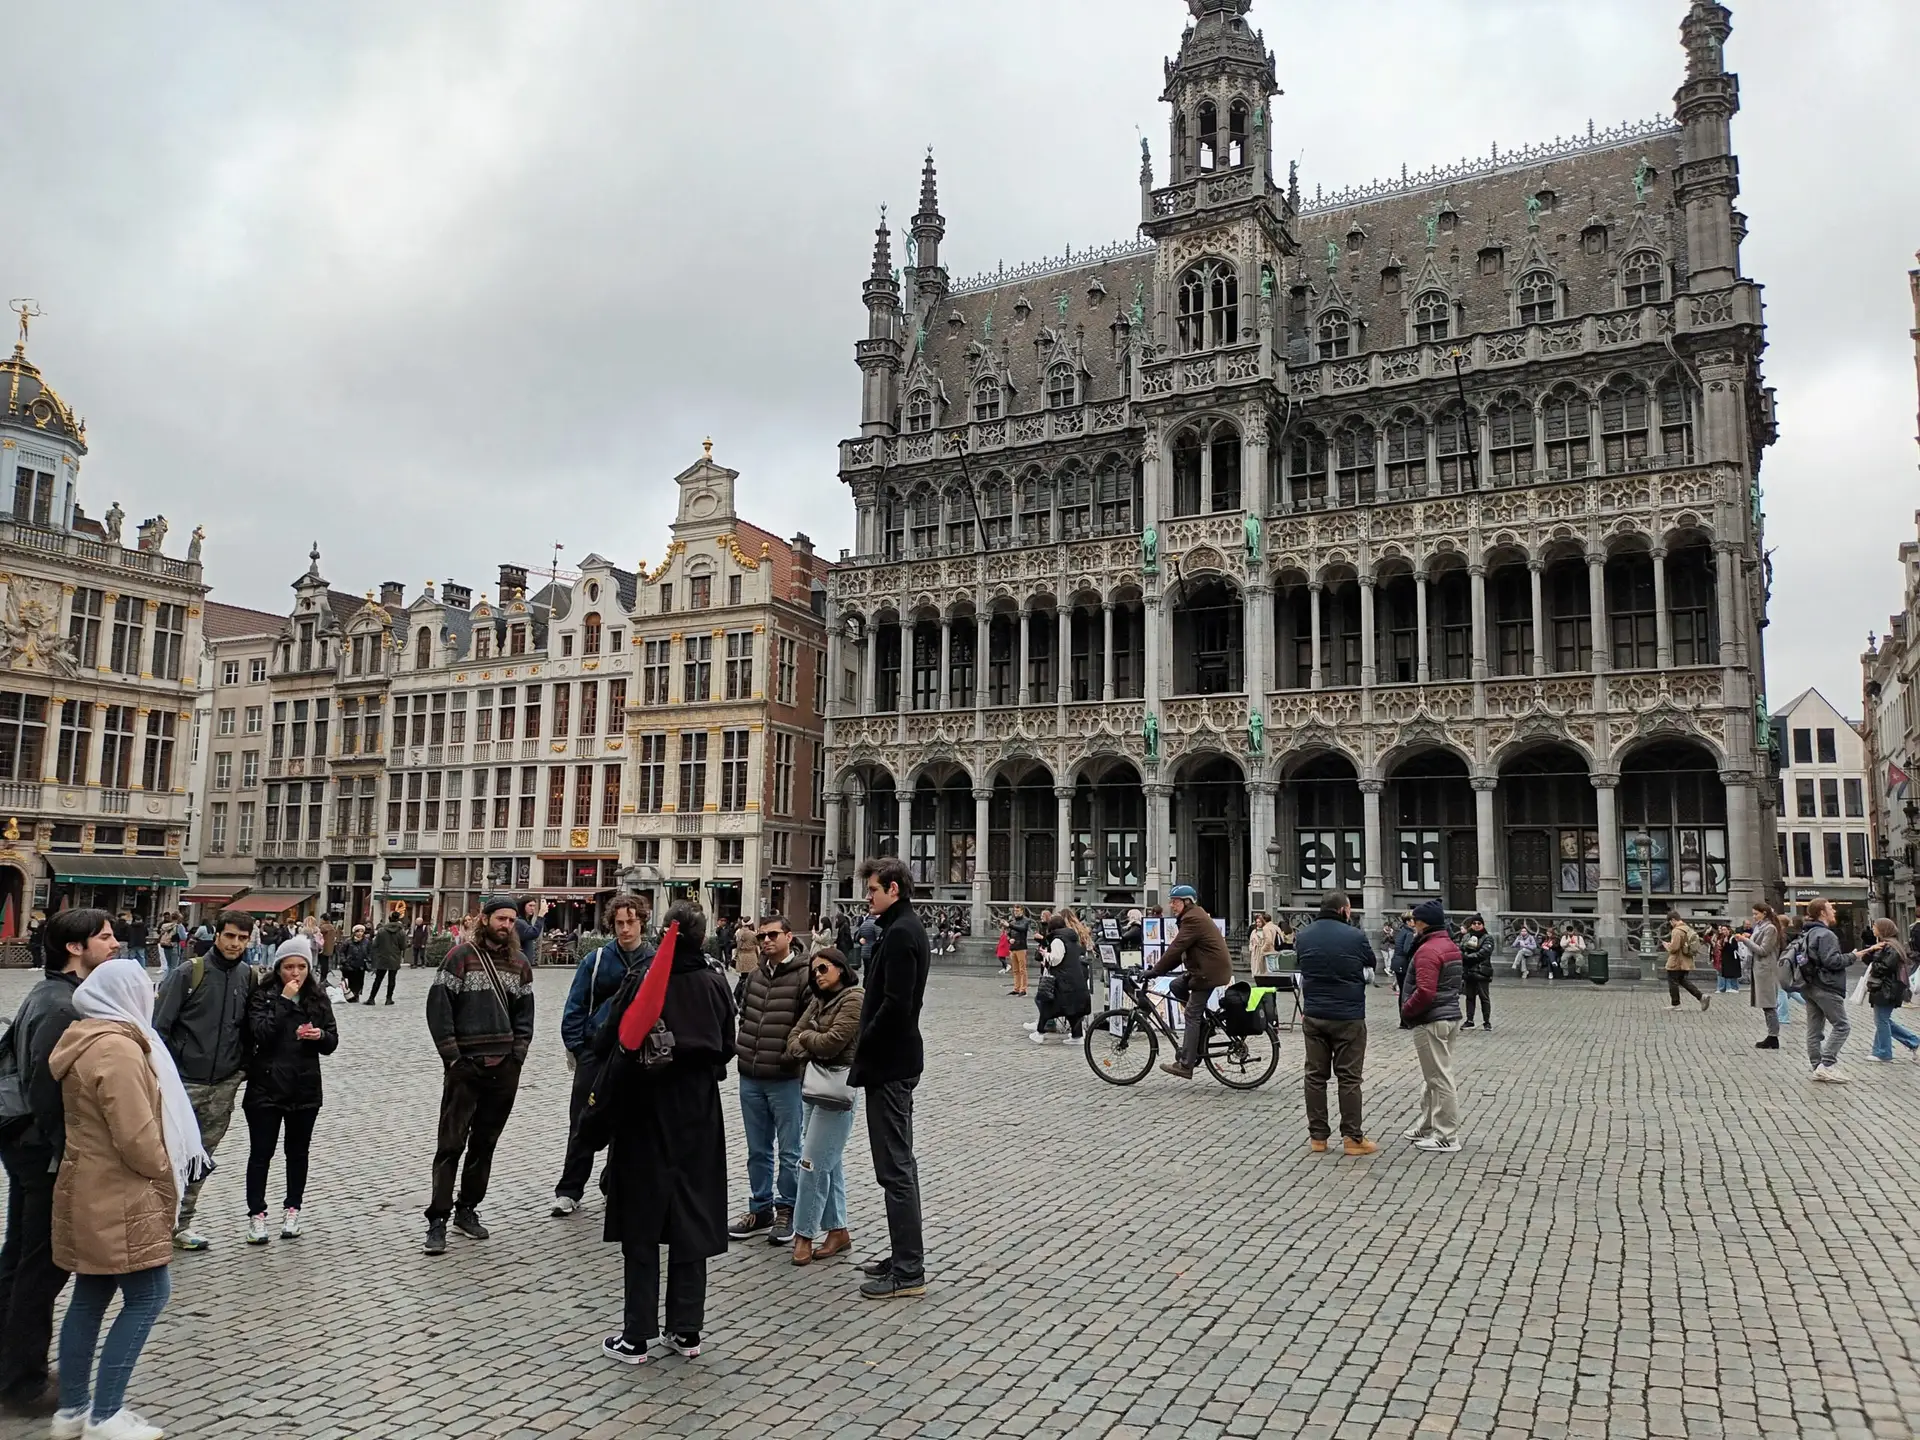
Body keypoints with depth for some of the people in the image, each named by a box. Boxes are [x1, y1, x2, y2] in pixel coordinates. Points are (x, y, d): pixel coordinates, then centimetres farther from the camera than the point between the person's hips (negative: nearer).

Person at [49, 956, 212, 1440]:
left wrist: (159, 1174, 18)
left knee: (90, 1296, 16)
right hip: (119, 1199, -10)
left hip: (89, 1192, 10)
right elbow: (137, 1137, -24)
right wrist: (167, 1175, -6)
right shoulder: (118, 1049, -23)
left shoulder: (84, 1040, 10)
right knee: (148, 1295, -1)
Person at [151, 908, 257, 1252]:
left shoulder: (250, 978, 4)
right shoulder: (189, 973, -8)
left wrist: (245, 1066, 8)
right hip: (185, 1079, -4)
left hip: (225, 1083, 4)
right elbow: (159, 1024, -7)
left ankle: (180, 1223, 22)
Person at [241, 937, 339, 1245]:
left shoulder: (317, 998, 5)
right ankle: (257, 1215, 12)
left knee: (298, 1152, 12)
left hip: (305, 1088, 3)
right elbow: (260, 1034, -19)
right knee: (261, 1153, 2)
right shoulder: (263, 995, -4)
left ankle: (292, 1211, 22)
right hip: (266, 1086, -3)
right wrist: (284, 1000, -22)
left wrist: (320, 1035, -15)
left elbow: (331, 1044, 7)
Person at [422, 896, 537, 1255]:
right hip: (465, 1065, -4)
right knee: (451, 1144, -3)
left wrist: (517, 1054, 4)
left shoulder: (520, 963, 10)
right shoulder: (461, 956, -4)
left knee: (485, 1143, 12)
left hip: (504, 1068, 4)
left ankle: (467, 1209, 23)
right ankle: (437, 1220, 3)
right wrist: (452, 1057, -10)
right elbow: (438, 1007, -7)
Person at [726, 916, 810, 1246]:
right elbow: (738, 1009, 19)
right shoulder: (753, 972, 8)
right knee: (758, 1150, 17)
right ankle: (760, 1209, 30)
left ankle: (787, 1210, 21)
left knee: (789, 1152, 7)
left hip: (786, 1080, -6)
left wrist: (796, 1055, -13)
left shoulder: (804, 976, -11)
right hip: (750, 1078, 6)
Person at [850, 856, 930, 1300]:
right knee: (899, 1165, 17)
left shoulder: (900, 933, -18)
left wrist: (864, 1050, -14)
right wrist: (868, 1050, 12)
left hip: (889, 1064, -11)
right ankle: (904, 1257, 26)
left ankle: (908, 1272, 2)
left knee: (896, 1168, -4)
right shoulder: (906, 928, 14)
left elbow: (895, 1004, -25)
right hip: (898, 1061, 11)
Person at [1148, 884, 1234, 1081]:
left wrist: (1156, 971, -18)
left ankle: (1185, 1065, -7)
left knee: (1192, 1015, -8)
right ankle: (1203, 1025, 13)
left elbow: (1176, 948, -22)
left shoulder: (1193, 919, -16)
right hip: (1204, 968, 10)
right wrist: (1160, 968, 10)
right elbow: (1181, 950, 17)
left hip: (1210, 971, -10)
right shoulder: (1195, 916, 17)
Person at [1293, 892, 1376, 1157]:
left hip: (1313, 1016, 4)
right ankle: (1352, 1137, 6)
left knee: (1315, 1076, 9)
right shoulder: (1355, 935, -12)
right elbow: (1370, 964, 5)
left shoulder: (1303, 936, 1)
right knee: (1349, 1077, 4)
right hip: (1348, 1016, -4)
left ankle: (1317, 1136, 13)